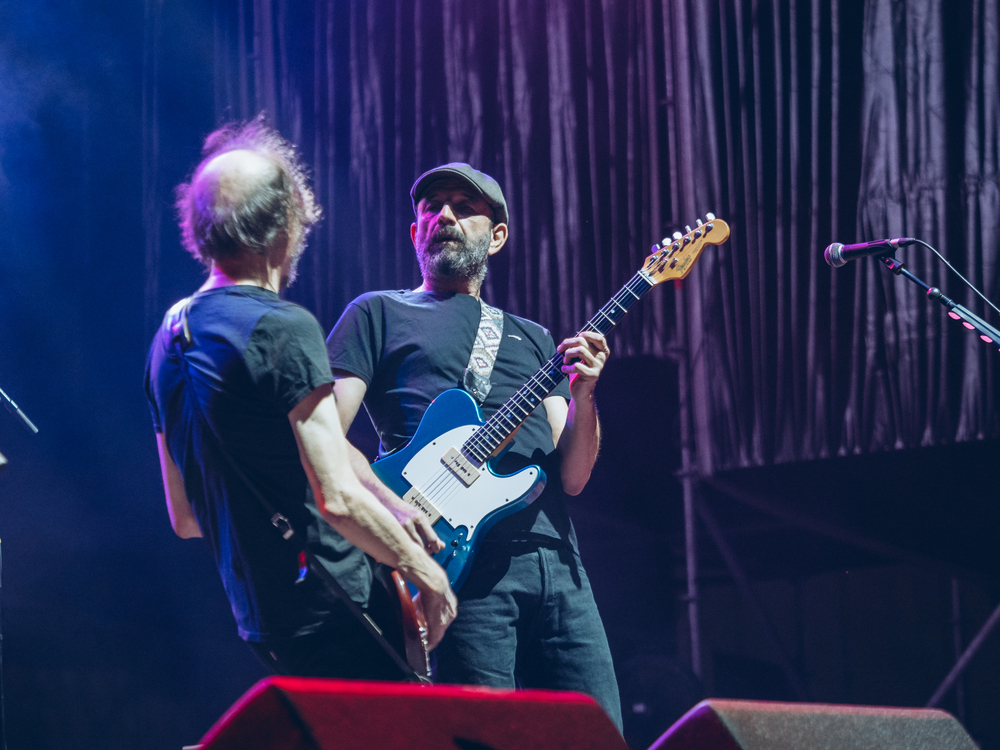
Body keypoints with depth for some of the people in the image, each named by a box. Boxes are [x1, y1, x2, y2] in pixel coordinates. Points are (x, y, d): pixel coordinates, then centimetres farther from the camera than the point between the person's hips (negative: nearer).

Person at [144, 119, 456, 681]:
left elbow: (185, 519, 18)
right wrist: (425, 570, -7)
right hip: (332, 612, -9)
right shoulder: (285, 329, -16)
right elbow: (337, 499, -23)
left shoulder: (171, 334, 12)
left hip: (260, 617, 9)